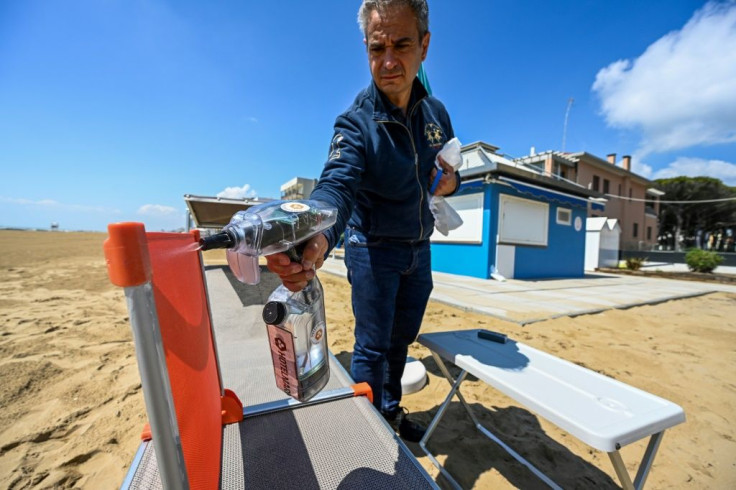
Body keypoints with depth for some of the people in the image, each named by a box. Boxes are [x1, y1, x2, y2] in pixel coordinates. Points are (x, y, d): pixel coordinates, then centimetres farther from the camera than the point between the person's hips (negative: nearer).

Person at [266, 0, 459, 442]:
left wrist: (452, 181, -12)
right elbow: (337, 185, -33)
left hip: (419, 248, 6)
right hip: (373, 249, -5)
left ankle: (391, 409, 47)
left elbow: (453, 170, 13)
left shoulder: (436, 112, 3)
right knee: (372, 347, 5)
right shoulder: (356, 122, -15)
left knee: (402, 339, 20)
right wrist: (317, 238, -55)